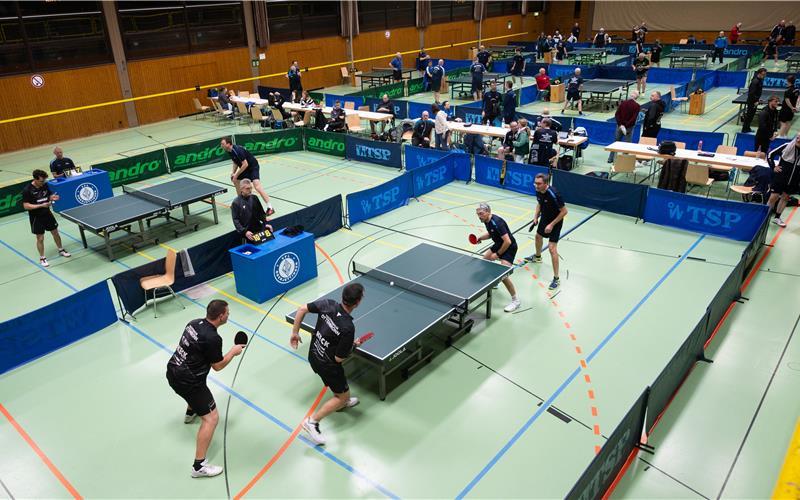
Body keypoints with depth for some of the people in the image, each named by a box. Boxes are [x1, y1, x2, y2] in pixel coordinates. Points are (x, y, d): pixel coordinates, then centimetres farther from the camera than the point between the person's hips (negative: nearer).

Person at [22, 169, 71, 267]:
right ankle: (42, 258, 20)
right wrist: (41, 205, -28)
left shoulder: (45, 185, -4)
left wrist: (53, 197, -12)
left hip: (47, 214, 5)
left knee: (55, 233, 16)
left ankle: (61, 250, 37)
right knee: (40, 238, 4)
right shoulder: (27, 190, -20)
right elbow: (26, 206, -20)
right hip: (36, 217, -5)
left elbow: (49, 195, 12)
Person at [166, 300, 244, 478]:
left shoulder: (194, 323, -1)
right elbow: (218, 366, -11)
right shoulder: (213, 338, -25)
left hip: (173, 372, 9)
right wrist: (233, 352, 3)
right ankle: (199, 466, -4)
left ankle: (190, 413, 69)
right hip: (186, 382, -9)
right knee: (211, 417, -4)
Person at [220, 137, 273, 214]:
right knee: (235, 181, 19)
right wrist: (233, 173, 0)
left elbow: (245, 164, -28)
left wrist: (236, 175, -21)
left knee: (257, 187, -24)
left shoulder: (237, 150, -27)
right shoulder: (230, 151, 1)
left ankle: (270, 208, -24)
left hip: (253, 167, -10)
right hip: (245, 168, 10)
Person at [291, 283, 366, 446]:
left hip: (313, 356, 7)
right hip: (327, 364, -7)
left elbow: (302, 309, -6)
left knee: (339, 378, 35)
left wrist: (295, 332, 6)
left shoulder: (327, 303, -18)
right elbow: (339, 358, -24)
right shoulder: (348, 328, -34)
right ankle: (312, 421, 10)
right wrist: (354, 345, -6)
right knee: (343, 395, 14)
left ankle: (341, 402, 58)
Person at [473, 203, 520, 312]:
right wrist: (480, 237, 1)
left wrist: (497, 254, -21)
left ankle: (516, 300, -7)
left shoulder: (496, 222, -30)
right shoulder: (486, 221, -1)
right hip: (499, 244, 10)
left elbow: (508, 241, -31)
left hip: (509, 247, -10)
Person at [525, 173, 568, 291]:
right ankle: (537, 257, 63)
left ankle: (556, 279, -6)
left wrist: (552, 225, -26)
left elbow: (564, 211, -26)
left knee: (552, 248, -14)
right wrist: (536, 217, -1)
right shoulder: (538, 191, -11)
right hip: (544, 218, 8)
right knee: (538, 236, 30)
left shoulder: (553, 194, -34)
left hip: (555, 222, -8)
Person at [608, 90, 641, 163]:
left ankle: (611, 159, 15)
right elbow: (634, 118, -17)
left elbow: (617, 114, -5)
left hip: (620, 126, 3)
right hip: (629, 127, -3)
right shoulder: (637, 106, -8)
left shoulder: (623, 103, 1)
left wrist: (620, 124, -8)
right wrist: (626, 125, -15)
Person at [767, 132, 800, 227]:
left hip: (792, 181, 3)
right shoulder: (787, 146, -13)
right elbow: (770, 154, -3)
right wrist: (773, 167, -6)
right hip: (779, 177, -3)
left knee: (785, 197, 14)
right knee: (773, 197, -3)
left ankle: (777, 217, 27)